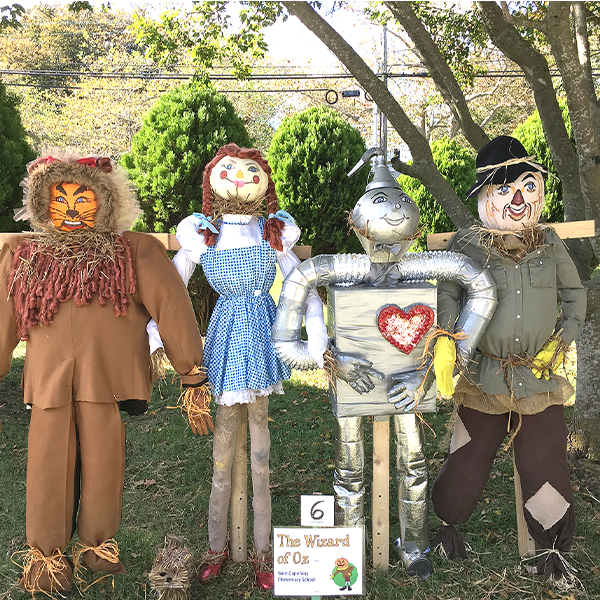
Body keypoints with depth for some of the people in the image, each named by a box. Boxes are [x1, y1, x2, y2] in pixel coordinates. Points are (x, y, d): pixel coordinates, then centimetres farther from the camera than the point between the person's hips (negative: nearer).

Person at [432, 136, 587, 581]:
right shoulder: (467, 245, -6)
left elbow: (575, 293, 13)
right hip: (483, 378, -1)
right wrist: (444, 345, -18)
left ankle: (552, 546, 29)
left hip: (540, 378, 2)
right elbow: (447, 298, -5)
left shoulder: (548, 241, 3)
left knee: (544, 464, 7)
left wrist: (562, 340, 4)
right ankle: (446, 524, 37)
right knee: (469, 460, 10)